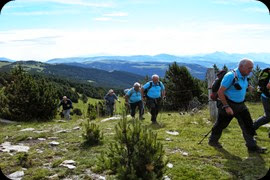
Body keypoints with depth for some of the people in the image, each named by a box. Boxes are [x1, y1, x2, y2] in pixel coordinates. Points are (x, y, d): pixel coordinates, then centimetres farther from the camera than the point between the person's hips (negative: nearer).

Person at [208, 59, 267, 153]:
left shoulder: (244, 76, 5)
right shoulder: (231, 76, -21)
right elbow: (220, 92, -23)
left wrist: (247, 87, 9)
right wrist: (226, 107, -24)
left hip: (240, 105, 8)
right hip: (228, 104, -7)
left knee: (248, 124, 3)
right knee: (221, 124, 8)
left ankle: (252, 146, 12)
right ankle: (213, 141, 30)